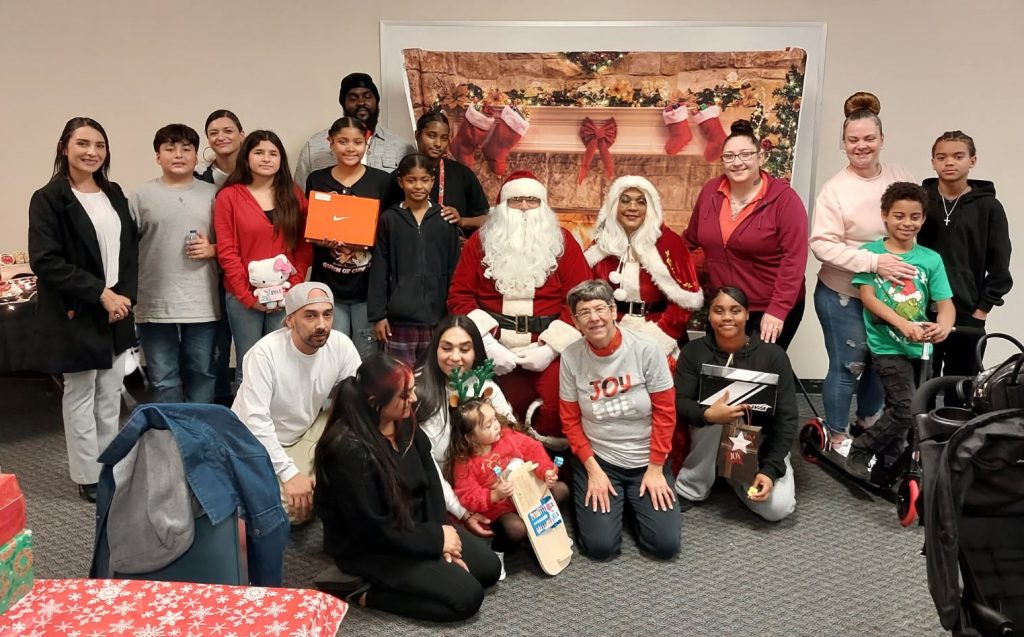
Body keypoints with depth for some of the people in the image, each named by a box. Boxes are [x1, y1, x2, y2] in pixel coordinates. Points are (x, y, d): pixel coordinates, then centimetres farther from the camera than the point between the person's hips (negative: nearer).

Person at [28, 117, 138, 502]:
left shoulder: (114, 195, 11)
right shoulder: (48, 199, -8)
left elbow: (131, 249, 11)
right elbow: (45, 261, -15)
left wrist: (125, 294, -4)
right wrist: (100, 293, -18)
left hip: (117, 312, 5)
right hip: (76, 316, -5)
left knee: (111, 397, 12)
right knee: (81, 396, 6)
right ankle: (89, 477, 17)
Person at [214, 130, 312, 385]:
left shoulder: (294, 196, 9)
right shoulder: (228, 196, 3)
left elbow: (305, 246, 6)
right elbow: (226, 251, -2)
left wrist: (293, 288, -6)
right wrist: (247, 295, -8)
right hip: (243, 299, -1)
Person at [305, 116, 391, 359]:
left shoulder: (382, 181, 2)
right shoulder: (316, 180, 6)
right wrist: (319, 240, -10)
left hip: (368, 286, -1)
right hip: (328, 286, 1)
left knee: (367, 357, 6)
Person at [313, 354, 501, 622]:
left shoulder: (405, 424, -6)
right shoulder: (350, 450, -31)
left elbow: (430, 483, 1)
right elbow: (372, 530, -26)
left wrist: (439, 536, -11)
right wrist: (435, 539, -19)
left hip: (415, 526, 8)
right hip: (370, 549, -8)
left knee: (489, 567, 5)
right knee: (467, 596, -13)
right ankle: (367, 592, -4)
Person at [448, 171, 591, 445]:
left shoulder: (562, 241, 6)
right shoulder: (480, 242, 9)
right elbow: (460, 297, 3)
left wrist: (551, 347, -12)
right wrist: (487, 343, -10)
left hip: (548, 349, 0)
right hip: (495, 350, 1)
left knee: (555, 419, -13)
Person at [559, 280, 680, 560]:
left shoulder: (646, 350, -14)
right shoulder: (571, 357, -10)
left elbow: (665, 412, -9)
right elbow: (570, 420, -3)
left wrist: (655, 468, -9)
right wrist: (593, 469, -9)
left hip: (646, 460, 0)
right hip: (597, 458, 0)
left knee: (666, 544, -8)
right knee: (600, 545, -11)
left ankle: (633, 500, 22)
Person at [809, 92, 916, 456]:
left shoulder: (900, 177, 1)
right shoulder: (835, 189, -14)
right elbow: (822, 244, -21)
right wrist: (873, 262, -28)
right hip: (843, 295, -5)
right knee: (848, 366, 3)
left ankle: (869, 422, 43)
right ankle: (837, 436, 24)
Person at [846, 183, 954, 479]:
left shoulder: (931, 259, 6)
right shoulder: (870, 252, -2)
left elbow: (945, 302, 1)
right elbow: (868, 297, -11)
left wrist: (944, 325, -22)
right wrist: (903, 324, -24)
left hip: (920, 346, 5)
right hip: (887, 345, -4)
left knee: (898, 412, 13)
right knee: (907, 410, -16)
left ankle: (886, 469, 28)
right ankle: (860, 452, 2)